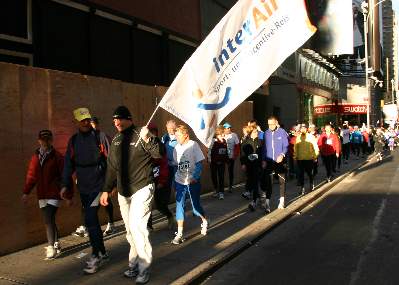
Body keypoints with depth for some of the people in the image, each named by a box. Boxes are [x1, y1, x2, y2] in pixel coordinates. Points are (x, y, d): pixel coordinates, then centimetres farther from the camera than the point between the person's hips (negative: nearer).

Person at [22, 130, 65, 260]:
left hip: (54, 194, -5)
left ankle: (51, 248, -7)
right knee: (49, 220, 12)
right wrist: (26, 192, 3)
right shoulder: (35, 157, 9)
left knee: (48, 220, -13)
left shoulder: (57, 156, -5)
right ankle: (56, 244, 27)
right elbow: (31, 176, 11)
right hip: (42, 195, 5)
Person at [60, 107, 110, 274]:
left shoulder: (99, 136, -4)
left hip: (98, 185, -5)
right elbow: (68, 164, 12)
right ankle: (102, 253, 25)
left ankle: (96, 256, -1)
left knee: (90, 220, -12)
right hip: (83, 188, 5)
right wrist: (65, 185, 6)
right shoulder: (73, 140, 9)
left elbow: (110, 159, -5)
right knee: (92, 221, 12)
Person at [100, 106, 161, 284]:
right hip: (123, 192, 7)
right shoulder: (116, 140, 11)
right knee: (130, 231, 11)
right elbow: (111, 168, 17)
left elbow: (159, 154, -19)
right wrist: (106, 190, 16)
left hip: (142, 189, -7)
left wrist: (148, 140, -35)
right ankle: (134, 265, 22)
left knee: (137, 226, -13)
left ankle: (144, 268, -2)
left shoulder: (140, 134, -8)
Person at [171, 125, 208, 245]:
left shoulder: (193, 145, -9)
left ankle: (204, 221, 37)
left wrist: (194, 177, -22)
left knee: (196, 206, 6)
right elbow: (176, 164, 11)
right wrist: (176, 178, 8)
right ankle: (179, 234, 4)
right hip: (180, 181, 4)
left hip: (193, 181, -3)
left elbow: (199, 163, -11)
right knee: (179, 206, -1)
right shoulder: (176, 147, 4)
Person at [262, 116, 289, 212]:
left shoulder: (282, 132, -6)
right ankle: (267, 202, -3)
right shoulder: (266, 133, 4)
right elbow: (264, 147, 9)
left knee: (282, 181, 10)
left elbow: (286, 146, -6)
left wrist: (282, 155, -23)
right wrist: (263, 160, 4)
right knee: (268, 182, -2)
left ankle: (282, 200, 22)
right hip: (269, 161, 2)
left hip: (280, 161, -2)